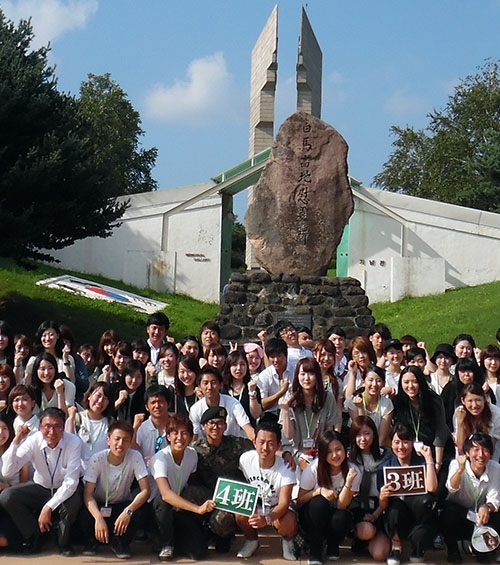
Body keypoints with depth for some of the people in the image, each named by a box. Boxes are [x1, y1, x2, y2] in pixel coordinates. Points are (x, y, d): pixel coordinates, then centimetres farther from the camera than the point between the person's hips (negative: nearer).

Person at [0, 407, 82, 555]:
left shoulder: (73, 443, -23)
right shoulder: (33, 441, -15)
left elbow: (71, 482, -26)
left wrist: (49, 507, -35)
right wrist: (16, 441, -31)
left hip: (63, 491, -3)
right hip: (40, 488, 3)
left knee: (74, 502, -36)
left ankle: (63, 542, -4)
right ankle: (32, 536, 1)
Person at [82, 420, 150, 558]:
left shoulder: (135, 457, -20)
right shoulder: (97, 459, -21)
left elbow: (145, 490, -23)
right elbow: (88, 494, -25)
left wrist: (128, 511, -40)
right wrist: (98, 518, -43)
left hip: (122, 505, 0)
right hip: (98, 505, 0)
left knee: (134, 516, -33)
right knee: (86, 516, -32)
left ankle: (121, 543, 1)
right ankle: (91, 541, 4)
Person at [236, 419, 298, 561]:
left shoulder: (285, 469, -23)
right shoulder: (245, 459, -14)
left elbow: (283, 504, -29)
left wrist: (266, 519, -48)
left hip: (277, 509, -2)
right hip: (253, 506, 3)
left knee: (287, 523, -36)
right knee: (239, 512, -32)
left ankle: (287, 541, 4)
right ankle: (251, 540, 3)